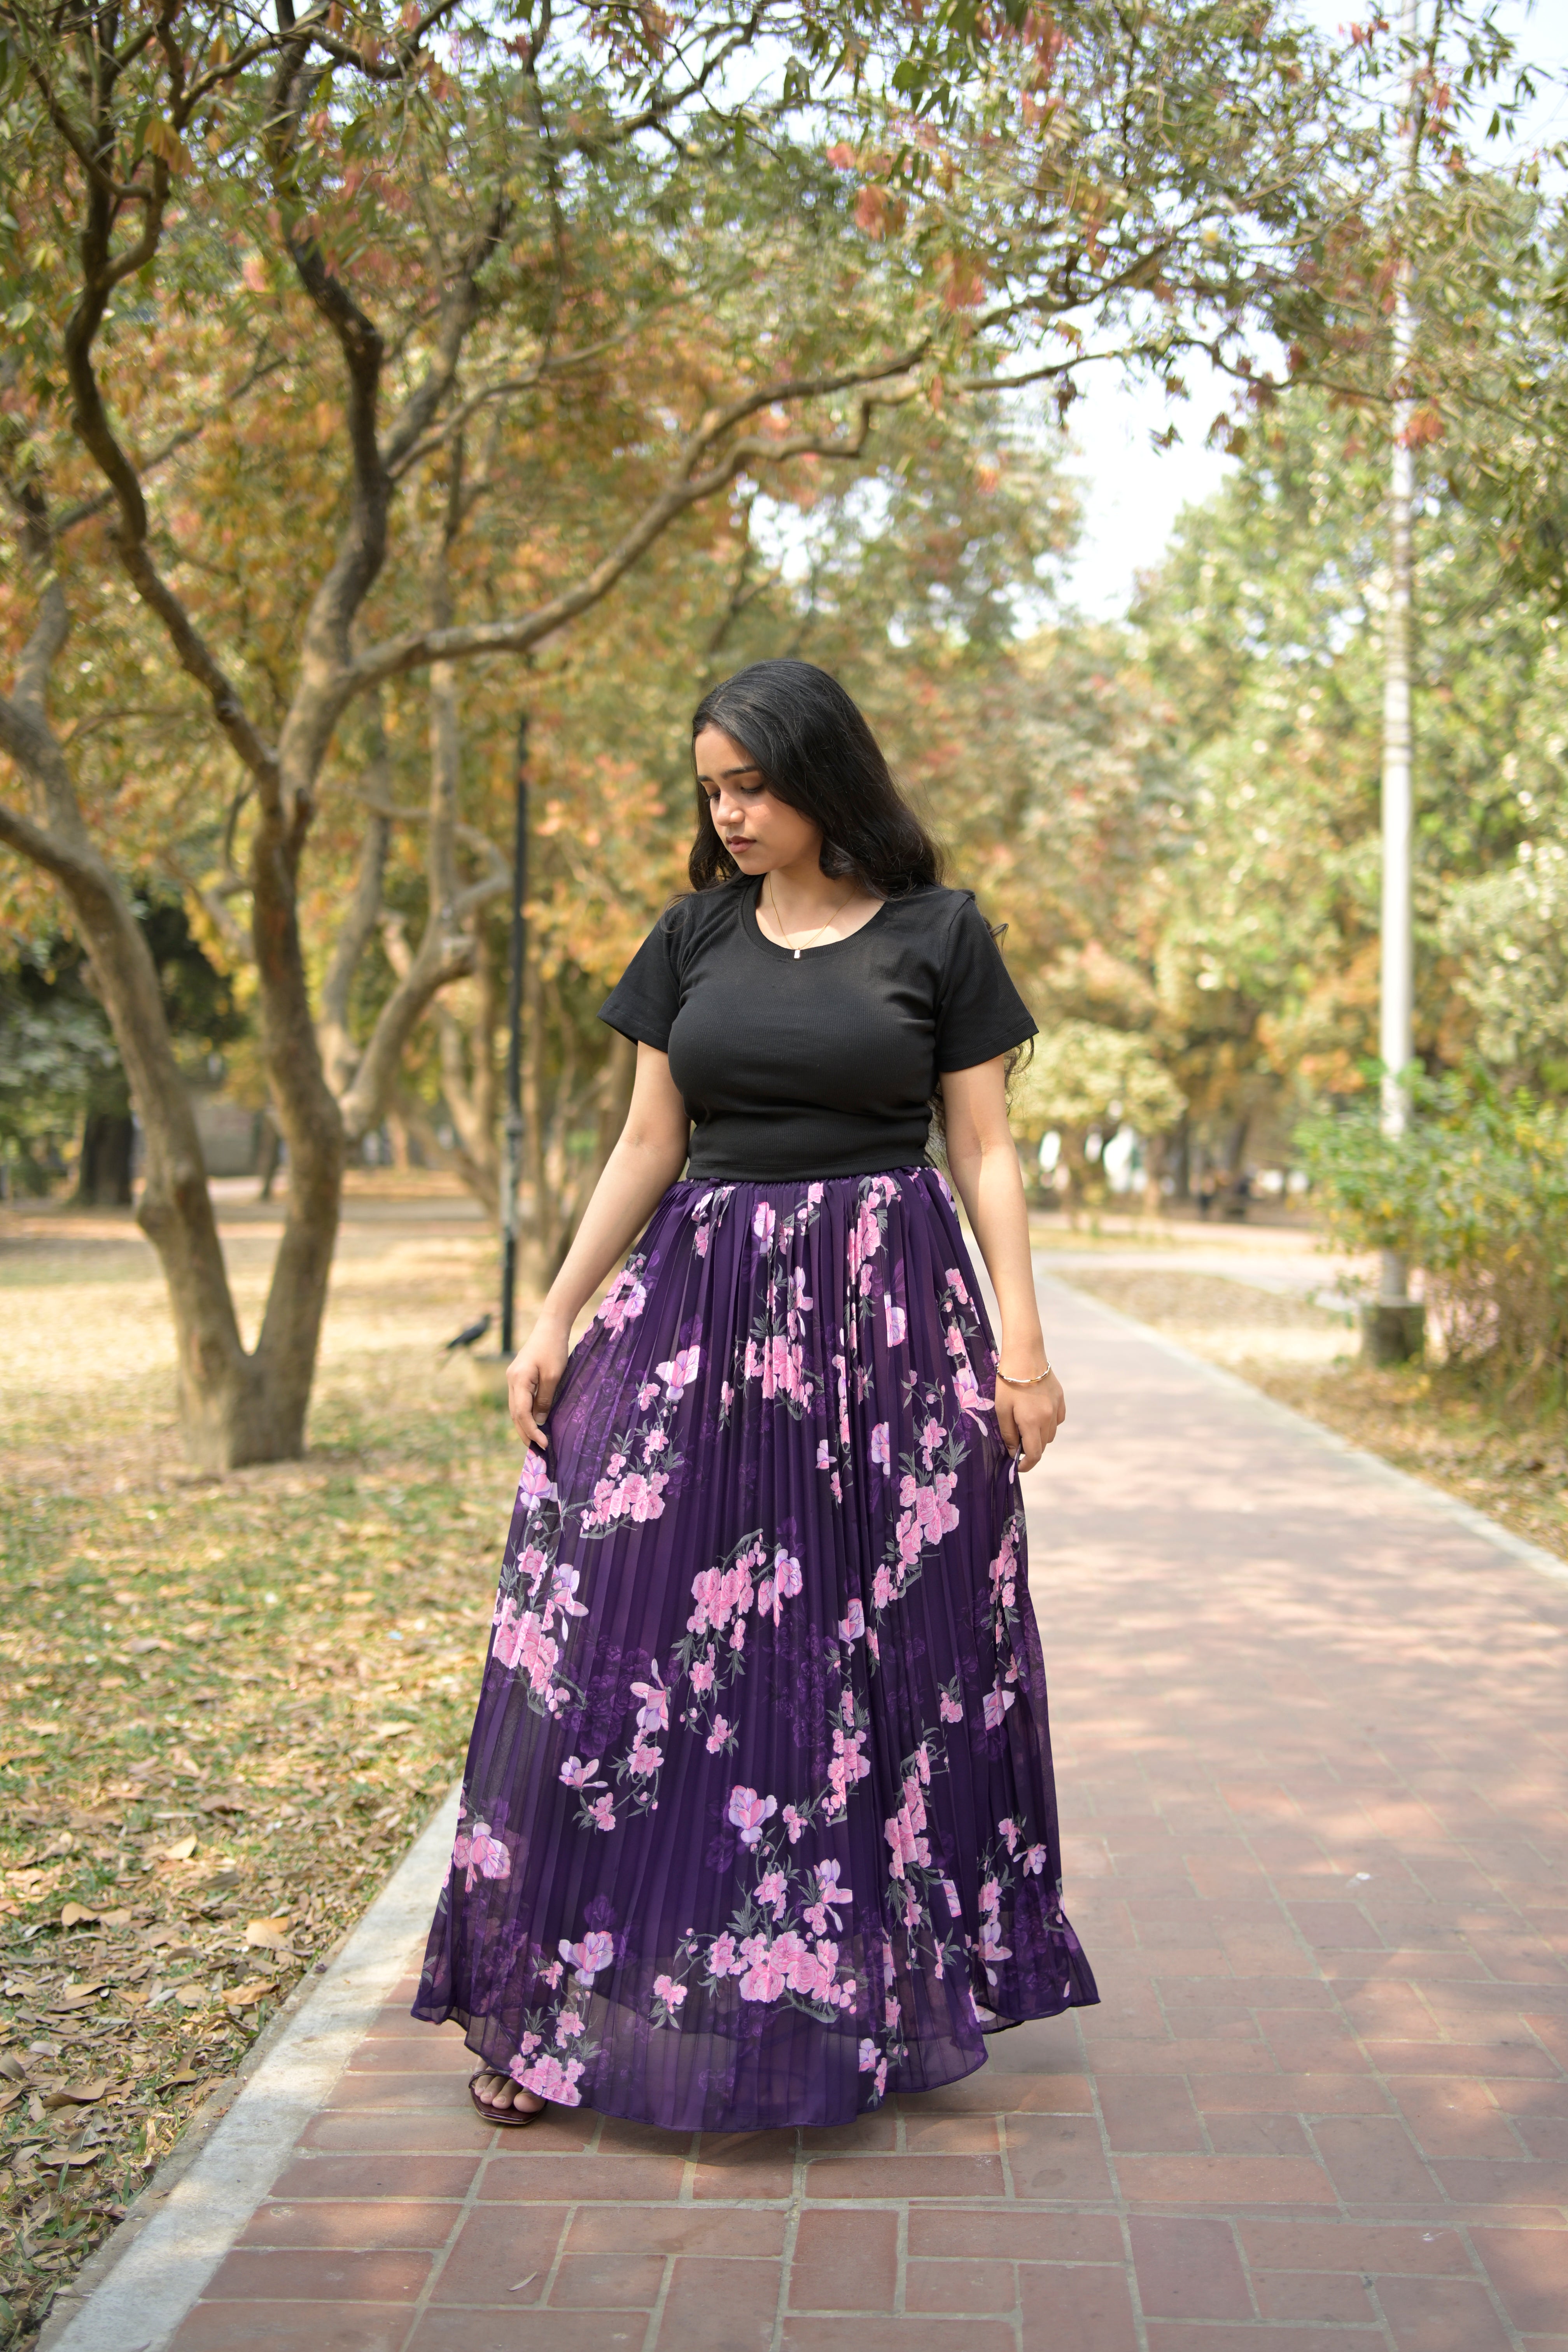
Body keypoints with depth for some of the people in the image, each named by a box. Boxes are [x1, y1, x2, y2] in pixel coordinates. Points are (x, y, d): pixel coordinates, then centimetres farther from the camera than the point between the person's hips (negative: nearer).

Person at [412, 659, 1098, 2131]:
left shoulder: (938, 934, 1)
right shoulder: (694, 935, 9)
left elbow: (984, 1154, 1)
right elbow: (648, 1147, 10)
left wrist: (1022, 1348, -5)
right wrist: (555, 1321, 5)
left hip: (887, 1309, -2)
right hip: (702, 1303, 3)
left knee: (888, 1648, 3)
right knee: (618, 1631, -2)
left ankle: (879, 1991, 21)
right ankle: (560, 2005, 12)